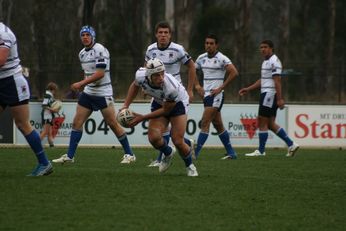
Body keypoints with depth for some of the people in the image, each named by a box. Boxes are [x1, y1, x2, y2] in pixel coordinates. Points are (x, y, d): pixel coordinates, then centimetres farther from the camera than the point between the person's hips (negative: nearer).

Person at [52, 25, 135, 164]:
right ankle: (69, 156, 6)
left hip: (103, 94, -8)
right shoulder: (82, 53, 11)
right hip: (88, 93, 8)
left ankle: (129, 154, 7)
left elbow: (100, 73, -21)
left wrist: (81, 84, -22)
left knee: (113, 124, -4)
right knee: (77, 122, 2)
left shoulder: (100, 50, -15)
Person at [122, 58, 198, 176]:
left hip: (177, 103, -4)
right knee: (154, 137, -17)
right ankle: (168, 153, 18)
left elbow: (166, 110, -24)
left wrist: (142, 118, -23)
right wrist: (125, 106, -9)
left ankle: (189, 166, 19)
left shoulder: (171, 87, -42)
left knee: (178, 142, -12)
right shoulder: (141, 75, -30)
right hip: (159, 102, 4)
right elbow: (135, 86, -2)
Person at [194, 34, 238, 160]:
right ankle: (231, 153, 19)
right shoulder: (201, 58, 9)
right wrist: (197, 86, 9)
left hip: (216, 95, -8)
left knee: (205, 123, -13)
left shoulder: (221, 59, -11)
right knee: (218, 125, 12)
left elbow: (234, 73, -19)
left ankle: (195, 153, -14)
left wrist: (221, 88, -18)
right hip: (206, 95, 8)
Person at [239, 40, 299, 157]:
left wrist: (280, 99, -23)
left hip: (270, 94, -10)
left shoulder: (274, 62, -13)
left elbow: (277, 81, -19)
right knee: (270, 124, 9)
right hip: (266, 94, 10)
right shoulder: (266, 62, 18)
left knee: (262, 123, -5)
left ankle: (261, 151, 1)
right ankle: (291, 145, 11)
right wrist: (248, 89, 23)